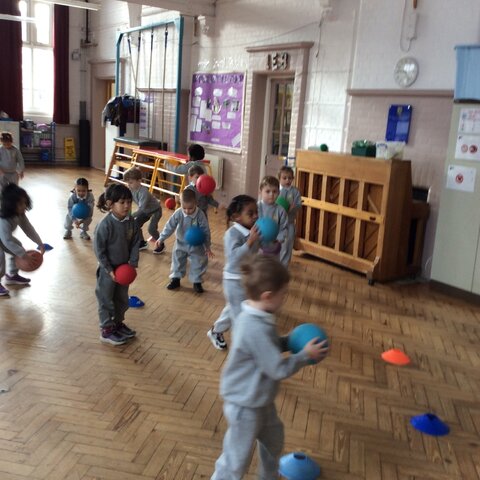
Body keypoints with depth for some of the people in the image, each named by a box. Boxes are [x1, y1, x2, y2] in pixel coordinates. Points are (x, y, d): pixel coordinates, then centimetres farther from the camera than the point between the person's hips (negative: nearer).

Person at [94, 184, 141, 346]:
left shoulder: (131, 221, -6)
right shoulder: (105, 224, -24)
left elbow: (135, 243, 3)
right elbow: (99, 249, -19)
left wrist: (133, 263, -7)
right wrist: (109, 270, -18)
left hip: (124, 268, 6)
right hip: (108, 270, -6)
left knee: (122, 299, 20)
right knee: (106, 300, 8)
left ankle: (118, 323, 39)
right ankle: (106, 330, 21)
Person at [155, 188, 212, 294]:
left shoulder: (200, 215, -24)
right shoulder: (178, 213, -20)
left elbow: (205, 231, -17)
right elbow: (170, 226, -11)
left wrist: (207, 247, -16)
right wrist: (161, 238, -13)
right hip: (181, 243, 2)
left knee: (199, 262, 4)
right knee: (177, 260, 14)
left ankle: (197, 282, 20)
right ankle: (175, 279, 32)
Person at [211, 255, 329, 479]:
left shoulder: (253, 317, -5)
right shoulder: (256, 329, -36)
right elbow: (279, 369, -28)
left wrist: (289, 341, -2)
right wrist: (305, 355, -15)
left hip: (259, 399, 10)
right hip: (246, 405, -10)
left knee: (273, 437, 31)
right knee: (237, 458, 8)